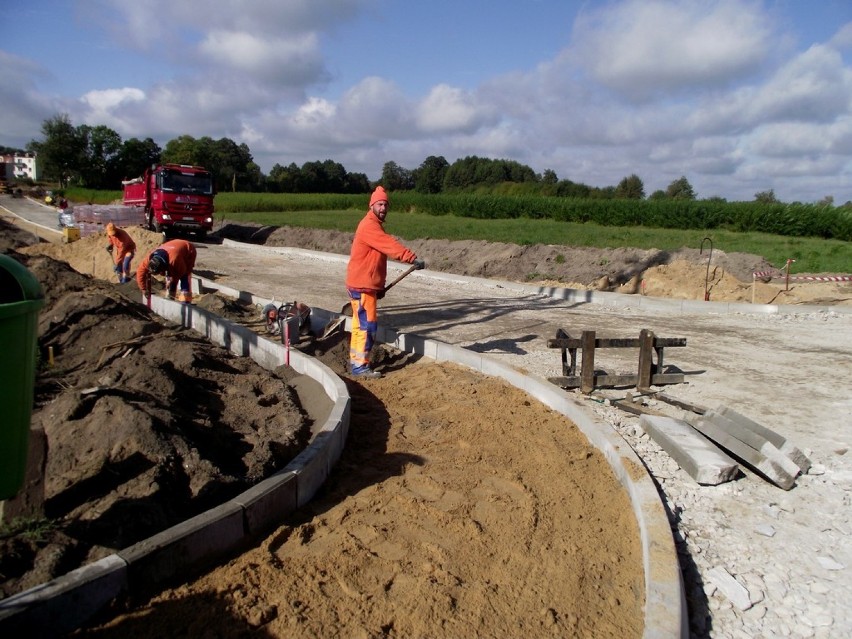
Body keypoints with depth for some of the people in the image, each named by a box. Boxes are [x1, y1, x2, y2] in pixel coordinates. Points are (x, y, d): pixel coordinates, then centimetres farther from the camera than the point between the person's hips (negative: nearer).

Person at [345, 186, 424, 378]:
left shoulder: (375, 225, 17)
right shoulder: (368, 225, -16)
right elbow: (390, 245, -29)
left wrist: (380, 285, 19)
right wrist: (413, 258, -37)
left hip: (366, 284, 10)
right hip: (362, 285, -10)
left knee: (360, 324, 15)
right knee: (368, 325, -8)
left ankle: (355, 361, 24)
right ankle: (360, 366, -4)